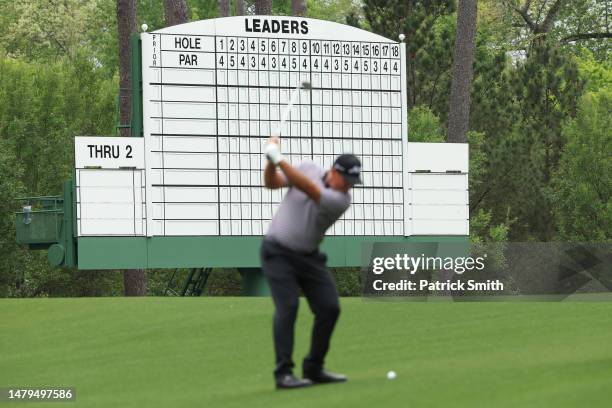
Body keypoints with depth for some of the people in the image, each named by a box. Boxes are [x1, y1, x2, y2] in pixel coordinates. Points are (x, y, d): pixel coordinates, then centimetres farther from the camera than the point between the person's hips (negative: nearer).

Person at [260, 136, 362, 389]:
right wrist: (271, 161, -21)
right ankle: (283, 372, -17)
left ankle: (314, 368, 13)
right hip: (278, 252, -2)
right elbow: (272, 183, -1)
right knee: (287, 306, -17)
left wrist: (279, 159, -38)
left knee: (329, 308, -3)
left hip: (309, 257, 2)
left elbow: (307, 189, -32)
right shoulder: (309, 168, -7)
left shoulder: (341, 200, -16)